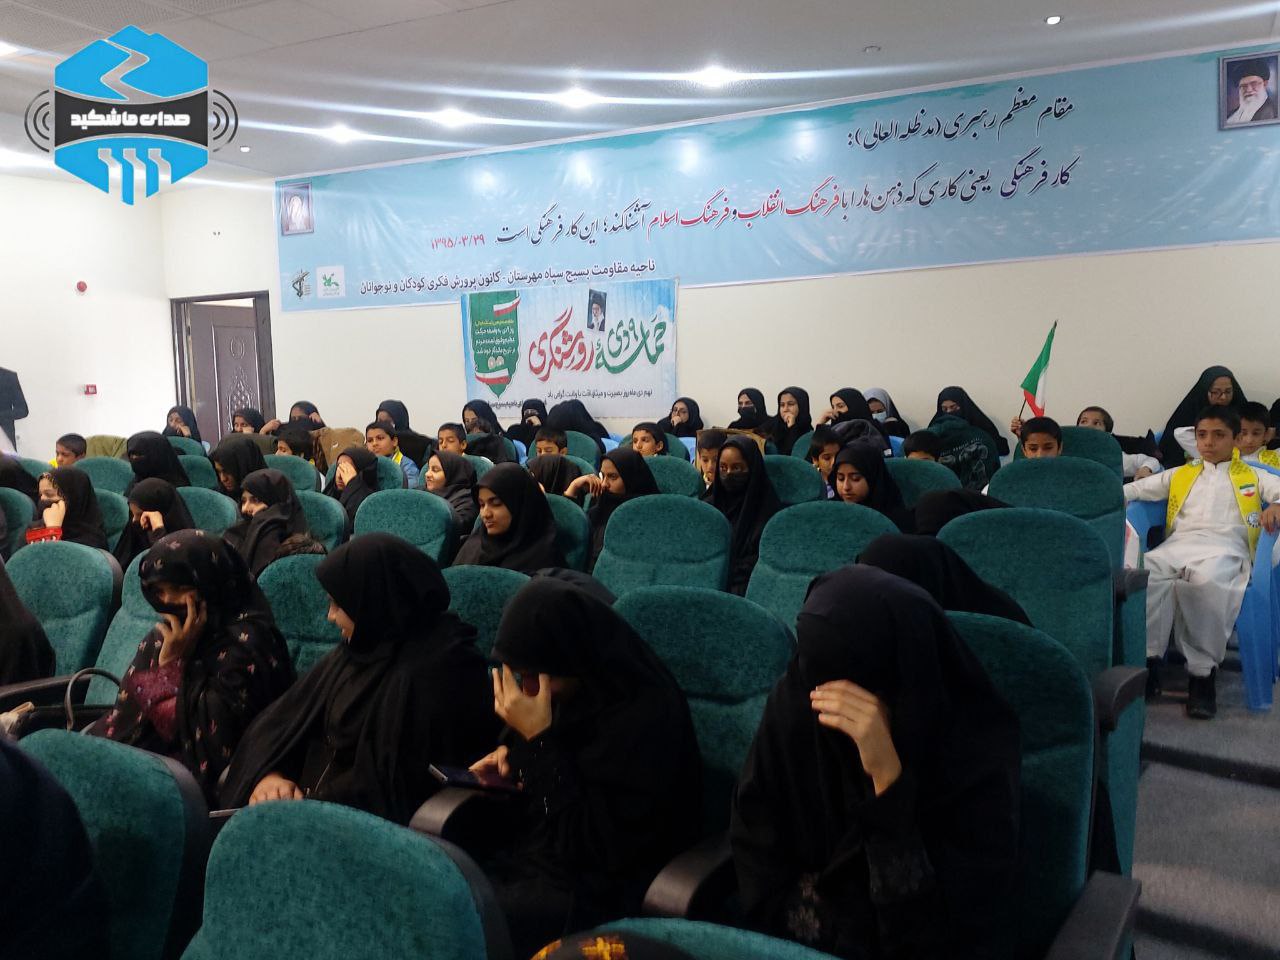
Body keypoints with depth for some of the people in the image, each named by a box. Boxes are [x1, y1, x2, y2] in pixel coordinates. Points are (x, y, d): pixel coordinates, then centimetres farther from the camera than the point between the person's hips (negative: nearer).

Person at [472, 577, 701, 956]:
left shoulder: (644, 718, -25)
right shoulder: (568, 688, -2)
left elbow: (596, 846, -24)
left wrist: (540, 739, -27)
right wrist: (509, 754, -1)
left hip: (598, 886, -7)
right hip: (533, 851, 8)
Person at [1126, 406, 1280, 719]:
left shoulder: (1254, 477, 24)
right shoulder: (1180, 475, 29)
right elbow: (1137, 488, 20)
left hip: (1225, 548, -2)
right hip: (1178, 543, 2)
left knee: (1205, 581, -41)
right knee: (1143, 571, -36)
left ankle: (1203, 672, -30)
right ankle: (1148, 660, -29)